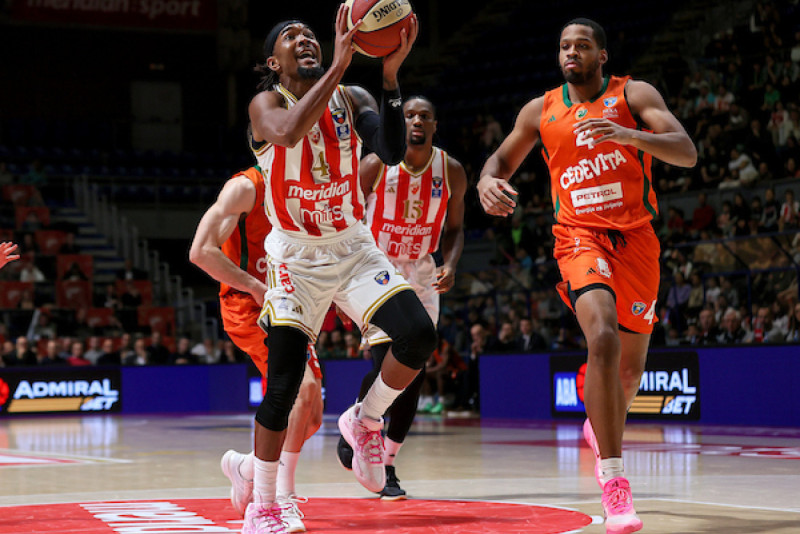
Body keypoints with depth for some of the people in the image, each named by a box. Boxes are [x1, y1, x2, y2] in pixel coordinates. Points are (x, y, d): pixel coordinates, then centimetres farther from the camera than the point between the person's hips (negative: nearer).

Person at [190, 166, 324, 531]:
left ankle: (247, 468, 28)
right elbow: (201, 251, -18)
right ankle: (282, 496, -18)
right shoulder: (245, 187, -11)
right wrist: (257, 288, -18)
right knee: (304, 386, -26)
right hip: (248, 306, -8)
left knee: (311, 419, 4)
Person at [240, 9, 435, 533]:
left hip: (354, 246, 3)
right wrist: (339, 65, -38)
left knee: (419, 336, -18)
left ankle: (365, 421, 9)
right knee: (285, 383, -10)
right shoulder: (266, 104, -10)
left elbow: (394, 151, -18)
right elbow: (289, 132, -36)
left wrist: (391, 74, -27)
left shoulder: (352, 98, 0)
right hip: (296, 255, -3)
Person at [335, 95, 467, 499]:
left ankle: (386, 466, 11)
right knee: (385, 364, -17)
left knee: (415, 374, 0)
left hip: (421, 273, 4)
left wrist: (450, 265, -9)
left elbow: (454, 228, 9)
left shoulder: (451, 172, -4)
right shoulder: (376, 165, -13)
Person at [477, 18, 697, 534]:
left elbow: (688, 153, -14)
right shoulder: (540, 111, 6)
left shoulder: (633, 95, -2)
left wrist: (629, 135, -32)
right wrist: (488, 181, -7)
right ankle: (614, 482, -28)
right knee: (603, 337, -28)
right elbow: (503, 158, 19)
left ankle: (602, 428, 49)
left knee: (631, 364, 13)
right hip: (580, 235, -1)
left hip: (636, 238, 1)